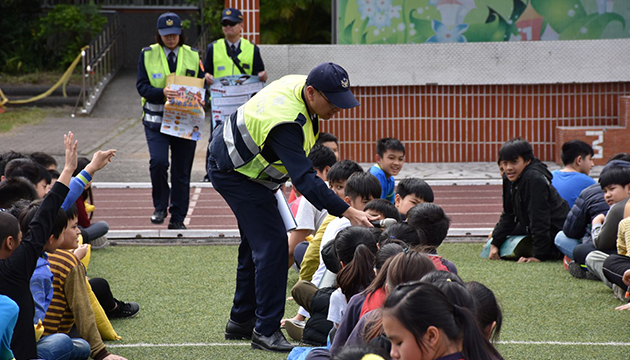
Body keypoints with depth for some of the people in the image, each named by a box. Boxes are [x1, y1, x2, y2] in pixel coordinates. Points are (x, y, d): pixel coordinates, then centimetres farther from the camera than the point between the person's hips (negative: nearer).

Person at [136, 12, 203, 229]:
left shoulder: (192, 56, 7)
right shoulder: (147, 55, 2)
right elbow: (142, 86, -5)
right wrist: (162, 93, -24)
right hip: (156, 120, -2)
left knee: (182, 171, 3)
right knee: (158, 162, -20)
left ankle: (178, 218, 14)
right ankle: (160, 207, 2)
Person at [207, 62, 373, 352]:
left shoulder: (300, 84, -9)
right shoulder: (285, 121, -38)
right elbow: (304, 178, -44)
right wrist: (347, 212, -49)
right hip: (234, 173, -10)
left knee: (254, 244, 17)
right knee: (272, 243, -16)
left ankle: (240, 322, 28)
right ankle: (266, 330, -11)